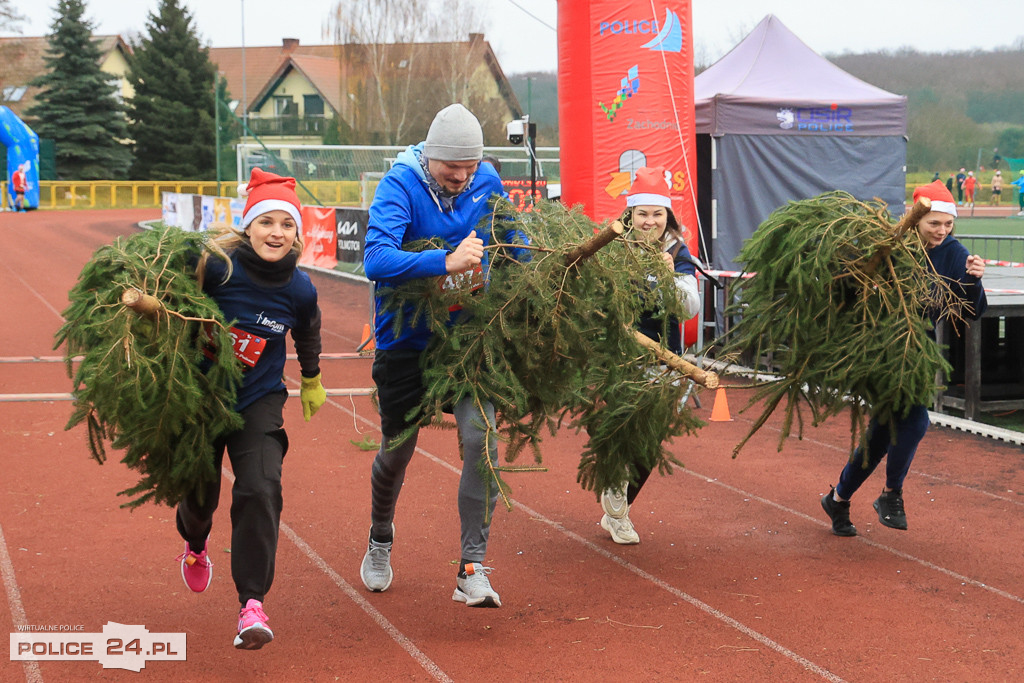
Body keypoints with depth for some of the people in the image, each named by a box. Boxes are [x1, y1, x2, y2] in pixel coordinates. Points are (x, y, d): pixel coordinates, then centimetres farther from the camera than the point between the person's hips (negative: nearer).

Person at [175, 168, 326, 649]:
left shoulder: (299, 290, -10)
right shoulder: (215, 266, -19)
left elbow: (307, 335, 11)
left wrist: (312, 382, 26)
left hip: (259, 401, 0)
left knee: (261, 490, -19)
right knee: (199, 494, 11)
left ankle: (252, 604, -14)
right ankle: (196, 545, 50)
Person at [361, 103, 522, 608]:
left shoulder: (487, 183, -4)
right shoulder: (400, 186, -19)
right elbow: (376, 260, -35)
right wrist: (446, 263, -47)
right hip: (405, 337, -2)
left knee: (480, 438, -17)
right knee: (397, 449, 13)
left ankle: (473, 570, -12)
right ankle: (380, 540, 44)